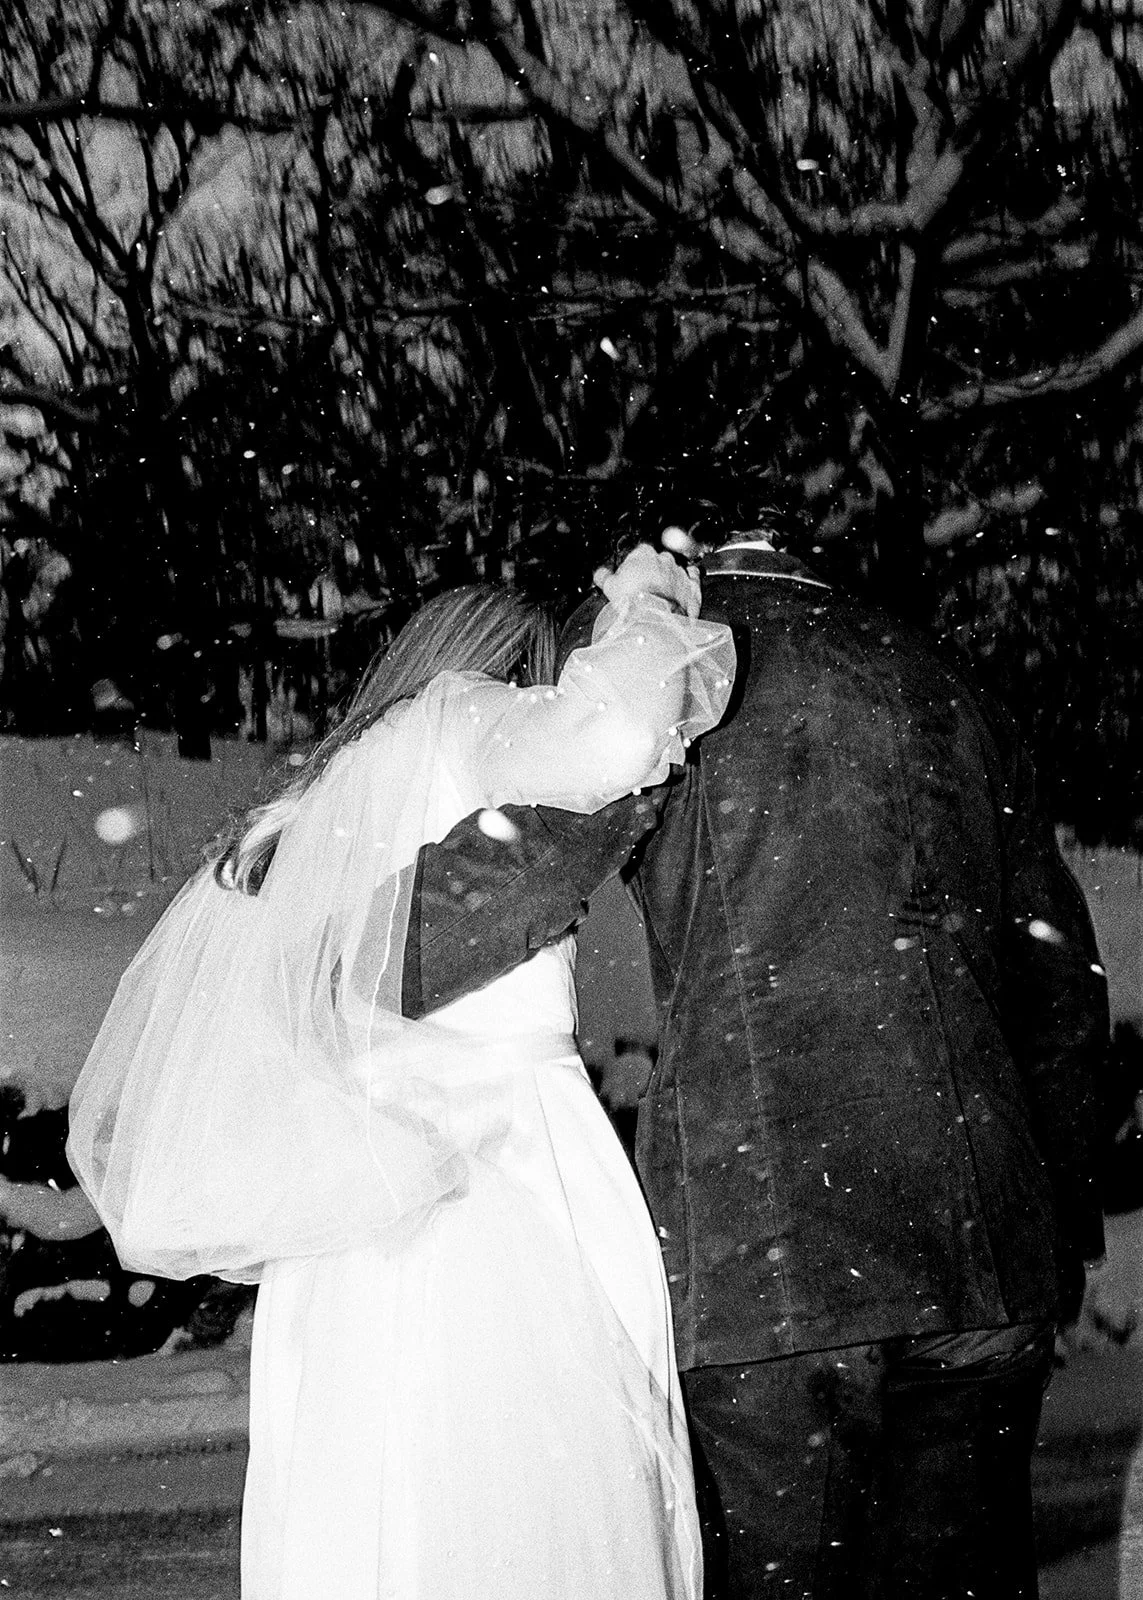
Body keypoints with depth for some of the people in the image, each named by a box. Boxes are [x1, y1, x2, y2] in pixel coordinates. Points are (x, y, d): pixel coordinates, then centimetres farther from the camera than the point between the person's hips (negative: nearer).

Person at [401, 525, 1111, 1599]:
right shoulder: (943, 684, 20)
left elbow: (503, 872, -15)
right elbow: (1060, 983, 22)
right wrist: (1062, 1229, 27)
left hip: (755, 1268, -6)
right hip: (984, 1270, 6)